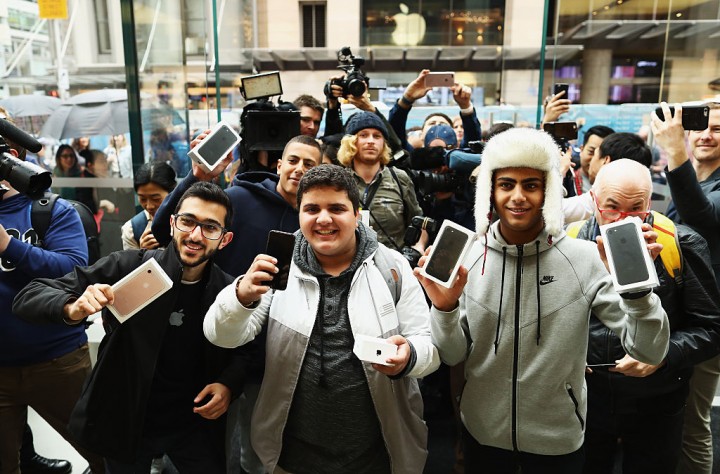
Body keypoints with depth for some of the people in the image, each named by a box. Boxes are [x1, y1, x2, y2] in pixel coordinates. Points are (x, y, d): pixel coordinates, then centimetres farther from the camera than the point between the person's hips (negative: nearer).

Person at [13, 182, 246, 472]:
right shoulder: (129, 267, -17)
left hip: (194, 421, 1)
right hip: (125, 421, -1)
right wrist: (73, 309, -36)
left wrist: (229, 383, -15)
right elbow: (29, 295, -16)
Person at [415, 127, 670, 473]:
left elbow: (649, 352, -14)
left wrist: (635, 285, -30)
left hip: (558, 438, 0)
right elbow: (453, 356, -7)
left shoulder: (586, 259, -14)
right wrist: (444, 309, -26)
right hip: (482, 432, 1)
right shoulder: (467, 258, -11)